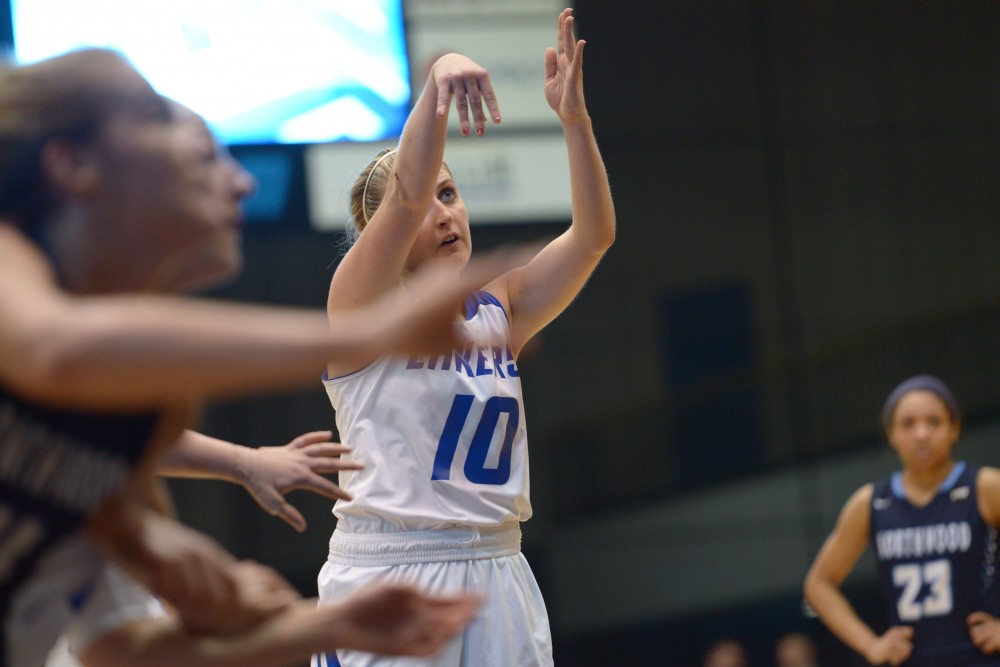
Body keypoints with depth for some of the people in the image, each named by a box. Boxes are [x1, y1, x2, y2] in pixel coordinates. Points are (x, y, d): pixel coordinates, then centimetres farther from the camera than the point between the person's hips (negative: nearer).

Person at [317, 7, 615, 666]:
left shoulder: (499, 310, 11)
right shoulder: (365, 305, -3)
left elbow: (593, 234, -1)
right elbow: (407, 193, -19)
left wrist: (574, 118, -14)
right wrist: (438, 84, -32)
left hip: (495, 576, 5)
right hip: (387, 573, -5)